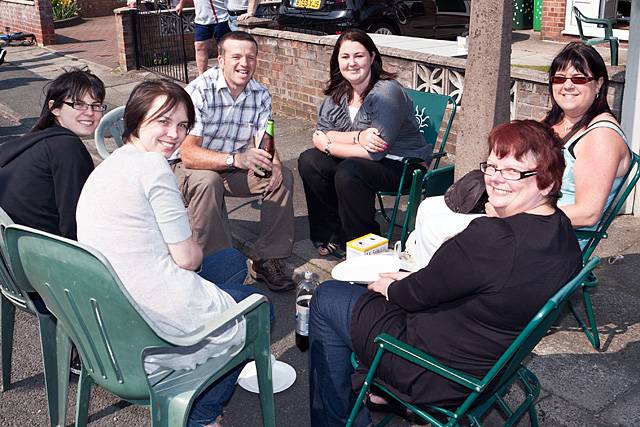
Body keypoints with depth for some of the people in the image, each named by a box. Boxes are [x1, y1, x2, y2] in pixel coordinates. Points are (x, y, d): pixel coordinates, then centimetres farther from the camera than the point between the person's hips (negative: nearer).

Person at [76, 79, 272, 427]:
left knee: (233, 261, 28)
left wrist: (189, 250, 10)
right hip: (159, 317, -9)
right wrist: (195, 250, 8)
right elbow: (187, 258, -13)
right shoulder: (152, 166, -17)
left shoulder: (106, 167, 13)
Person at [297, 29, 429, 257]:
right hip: (365, 158, 7)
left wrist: (327, 145, -18)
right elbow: (321, 133, -9)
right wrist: (358, 137, -27)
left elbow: (376, 152, -27)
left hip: (403, 164, -7)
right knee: (308, 161, -10)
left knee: (347, 173, -32)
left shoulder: (386, 92, -22)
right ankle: (333, 231, 4)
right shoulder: (338, 91, 0)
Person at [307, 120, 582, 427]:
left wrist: (388, 288, 2)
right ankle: (392, 389, 33)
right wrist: (412, 281, 8)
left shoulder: (490, 238, -34)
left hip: (437, 377, -9)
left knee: (327, 298, 8)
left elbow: (419, 294, -19)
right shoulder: (563, 230, -4)